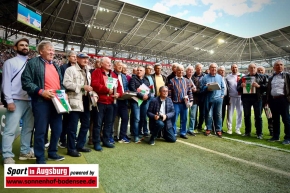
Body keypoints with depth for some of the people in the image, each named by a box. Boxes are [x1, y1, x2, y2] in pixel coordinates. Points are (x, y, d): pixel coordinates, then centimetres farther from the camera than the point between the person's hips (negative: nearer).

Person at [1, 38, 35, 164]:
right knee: (10, 130, -3)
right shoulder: (10, 62, 3)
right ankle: (7, 156, 9)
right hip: (16, 101, -4)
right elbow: (6, 82, -3)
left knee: (28, 128, 11)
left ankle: (25, 152, 23)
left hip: (30, 101, 5)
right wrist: (9, 101, -11)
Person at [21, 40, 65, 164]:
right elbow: (26, 82, -10)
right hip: (41, 101, -6)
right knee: (40, 130, 2)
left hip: (56, 101, 7)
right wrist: (41, 91, -19)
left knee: (57, 129, 12)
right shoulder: (33, 63, -2)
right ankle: (40, 158, 17)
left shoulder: (55, 66, 20)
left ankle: (52, 153, 30)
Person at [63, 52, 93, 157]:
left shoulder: (87, 71, 21)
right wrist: (82, 87, -20)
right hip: (75, 101, -8)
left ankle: (80, 145, 27)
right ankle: (71, 148, 12)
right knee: (73, 126, -1)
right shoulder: (71, 69, -5)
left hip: (86, 101, 8)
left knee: (86, 124, 13)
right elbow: (67, 83, -18)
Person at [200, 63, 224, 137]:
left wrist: (222, 95, 3)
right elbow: (201, 87, 1)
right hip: (209, 99, -2)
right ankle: (208, 129, 15)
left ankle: (218, 130, 15)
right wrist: (207, 88, -16)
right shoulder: (205, 77, 5)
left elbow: (222, 87, 14)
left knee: (218, 115, 5)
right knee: (208, 115, 2)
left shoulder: (220, 77, 14)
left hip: (218, 99, 2)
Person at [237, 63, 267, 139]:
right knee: (246, 116, 7)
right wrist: (241, 86, -8)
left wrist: (259, 86, -16)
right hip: (246, 98, 2)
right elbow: (238, 88, 13)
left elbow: (266, 86, -1)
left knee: (258, 116, 0)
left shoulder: (262, 77, 10)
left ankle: (259, 133, 8)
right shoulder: (244, 77, 16)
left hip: (257, 98, -2)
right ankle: (247, 132, 16)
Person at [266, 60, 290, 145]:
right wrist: (268, 100, 9)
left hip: (283, 99, -4)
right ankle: (276, 136, 18)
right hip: (273, 100, 4)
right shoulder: (271, 78, 18)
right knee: (275, 119, 9)